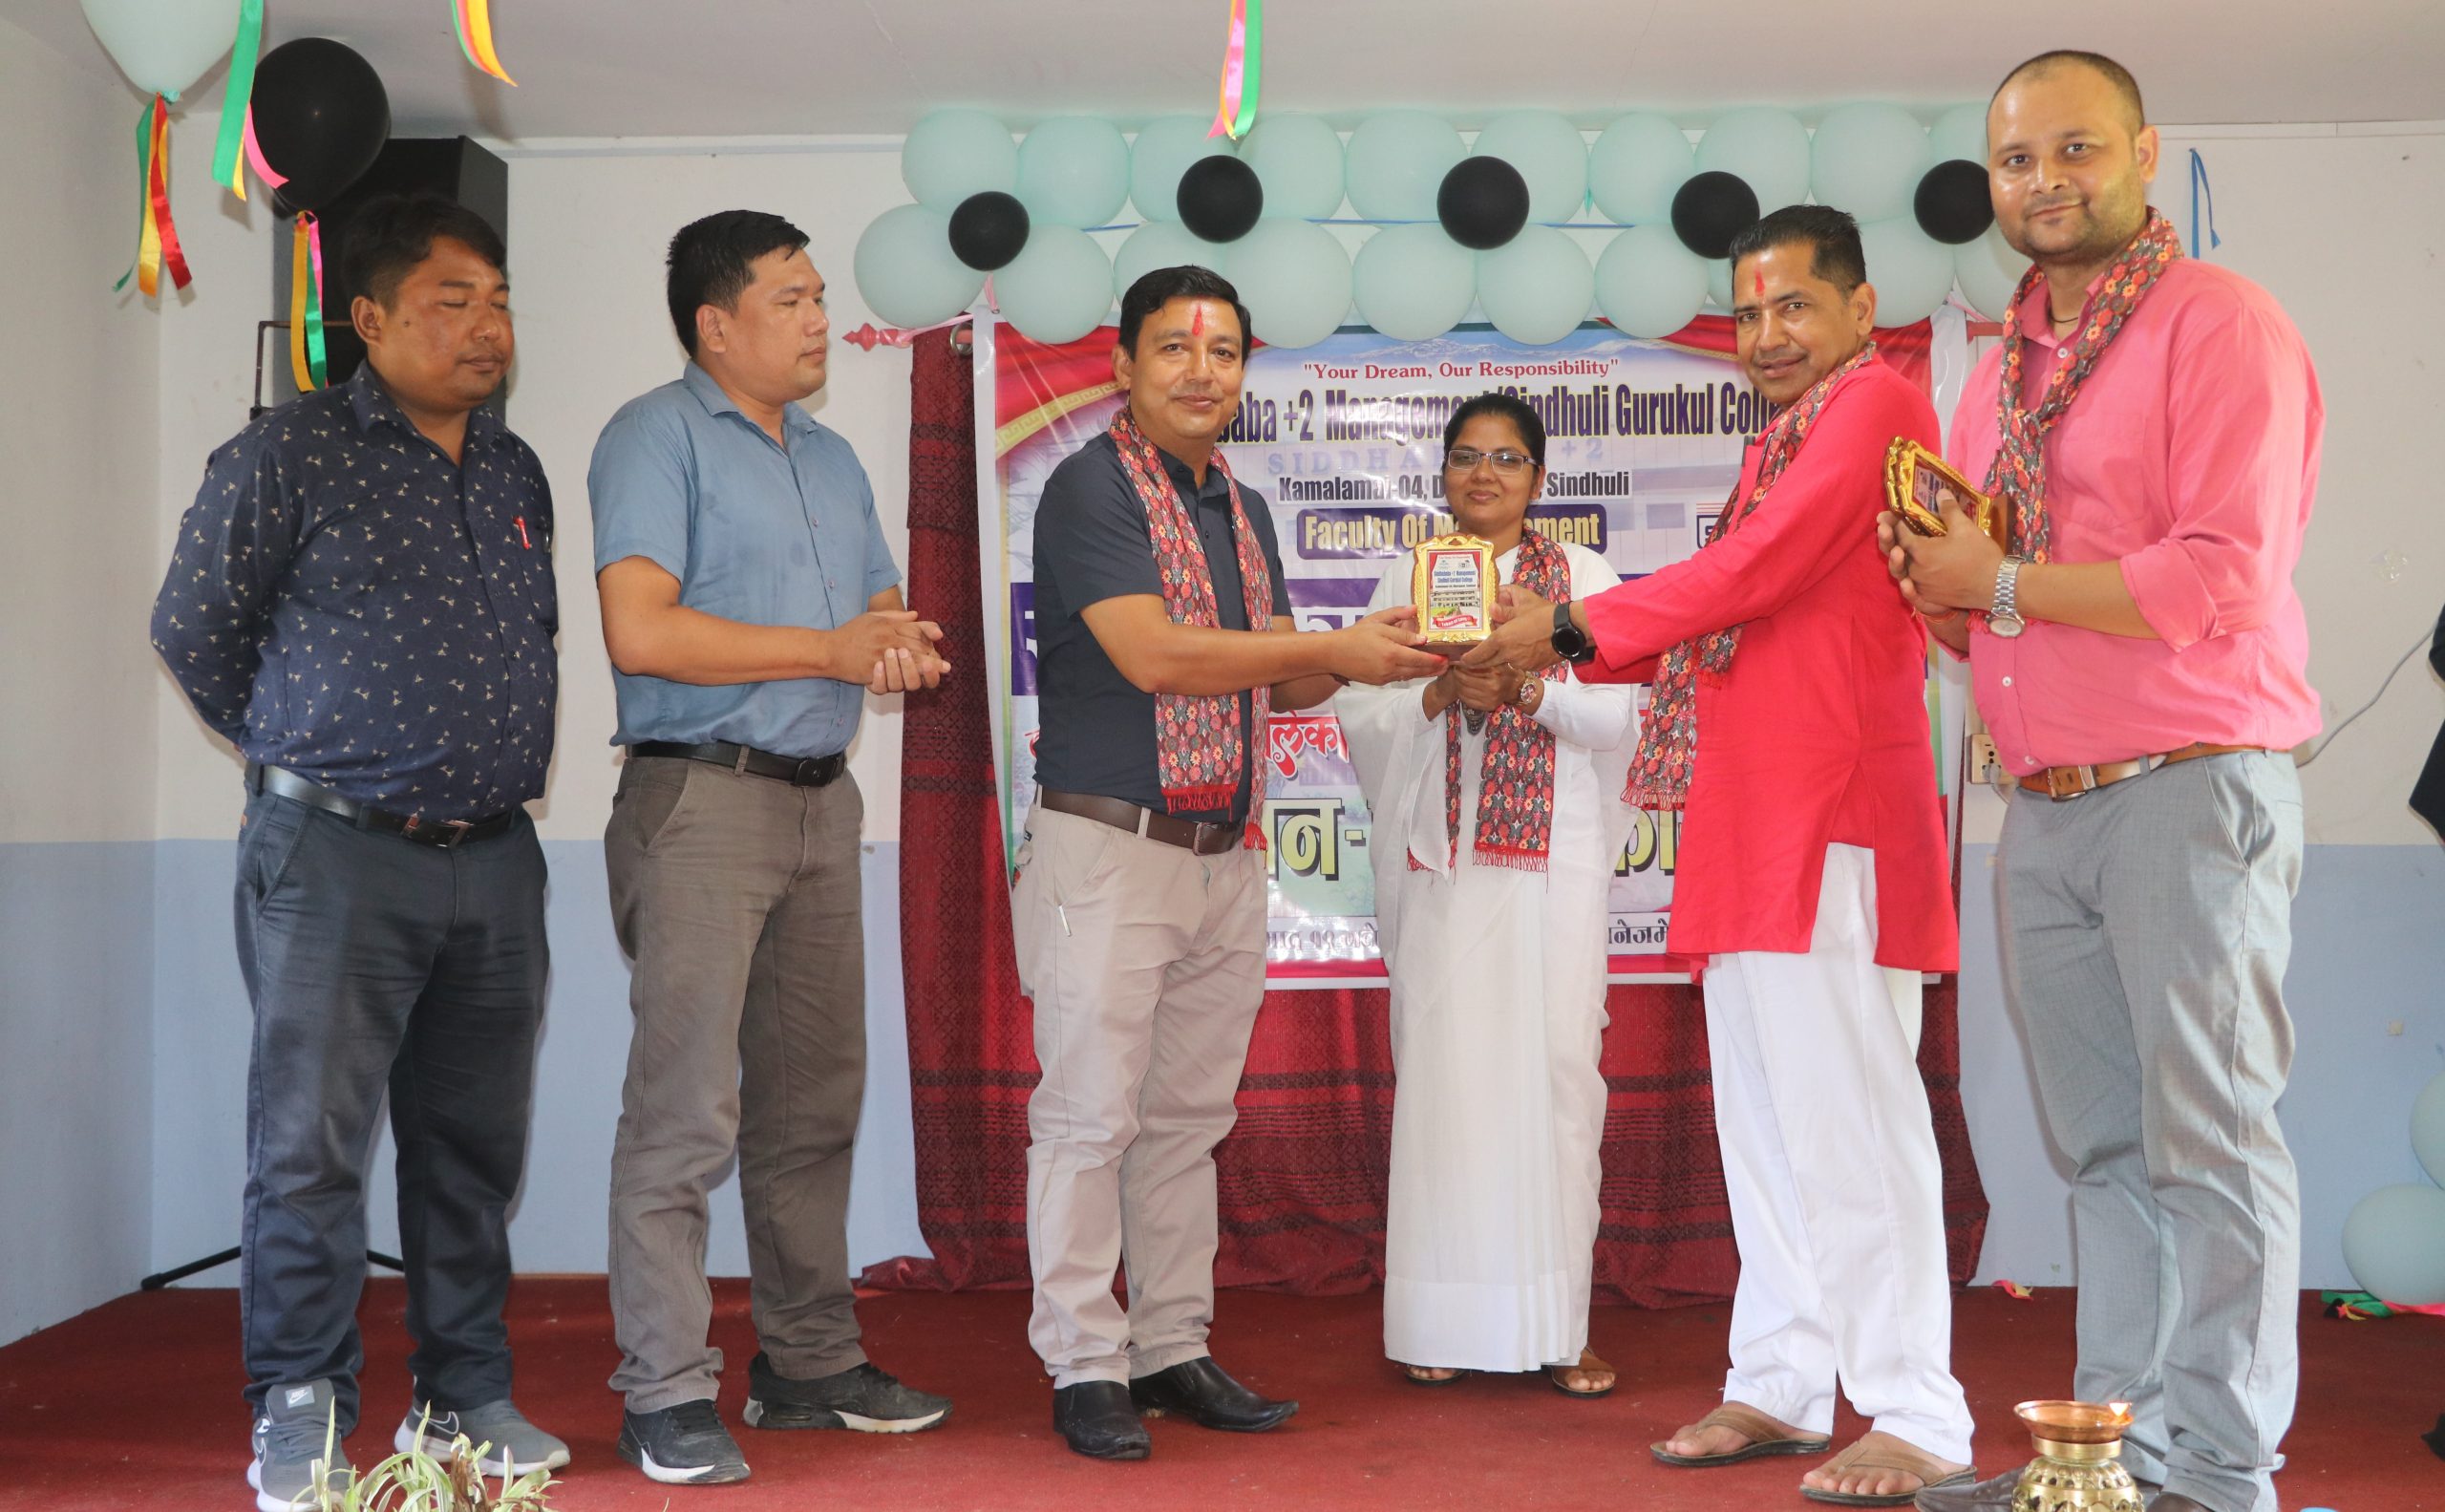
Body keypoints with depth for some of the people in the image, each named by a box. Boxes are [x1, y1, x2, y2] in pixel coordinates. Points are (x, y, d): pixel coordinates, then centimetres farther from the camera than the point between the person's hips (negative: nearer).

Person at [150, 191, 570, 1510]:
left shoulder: (517, 473, 14)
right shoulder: (290, 456, -5)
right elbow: (192, 632, 2)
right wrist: (306, 758, 9)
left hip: (495, 861, 6)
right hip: (337, 856, -5)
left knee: (476, 1143, 10)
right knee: (312, 1143, -3)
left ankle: (465, 1398, 21)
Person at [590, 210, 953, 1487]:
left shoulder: (832, 459, 20)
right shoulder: (656, 436, -4)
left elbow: (886, 616, 21)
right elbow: (640, 630, -16)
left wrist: (900, 648, -5)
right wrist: (829, 650, -11)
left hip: (823, 801, 8)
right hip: (702, 796, -8)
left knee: (814, 1098, 11)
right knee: (686, 1105, -9)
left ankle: (810, 1361, 20)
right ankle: (667, 1395, -3)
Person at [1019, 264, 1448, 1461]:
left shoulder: (1243, 510, 16)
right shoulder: (1091, 488, -8)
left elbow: (1278, 685, 16)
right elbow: (1151, 655, -19)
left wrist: (1370, 653, -4)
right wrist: (1334, 650, -17)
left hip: (1226, 857, 7)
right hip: (1108, 848, -7)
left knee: (1187, 1118, 11)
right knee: (1091, 1115, -3)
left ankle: (1174, 1351, 19)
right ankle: (1084, 1367, 5)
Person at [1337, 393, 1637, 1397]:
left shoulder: (1586, 579, 11)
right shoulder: (1406, 581, 13)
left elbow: (1616, 714, 1)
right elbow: (1360, 712, 4)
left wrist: (1530, 684, -15)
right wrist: (1442, 694, -13)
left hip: (1556, 855, 0)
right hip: (1441, 856, 1)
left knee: (1555, 1067, -5)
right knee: (1441, 1069, -4)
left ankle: (1556, 1325, 1)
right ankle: (1442, 1322, 3)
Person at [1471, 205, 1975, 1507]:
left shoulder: (1875, 404, -7)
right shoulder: (1785, 439, 22)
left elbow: (1752, 572, -16)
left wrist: (1578, 629, -8)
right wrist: (1581, 638, 8)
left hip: (1829, 822, -10)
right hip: (1749, 818, 10)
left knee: (1846, 1115, -9)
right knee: (1762, 1115, 12)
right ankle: (1779, 1386, 21)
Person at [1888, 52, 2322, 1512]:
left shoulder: (2221, 325, -5)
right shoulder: (2001, 374, 19)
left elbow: (2222, 583, -16)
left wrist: (2002, 582, -10)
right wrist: (1939, 584, 2)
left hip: (2191, 789, -7)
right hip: (2043, 811, 7)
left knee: (2209, 1139, -3)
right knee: (2105, 1144, 9)